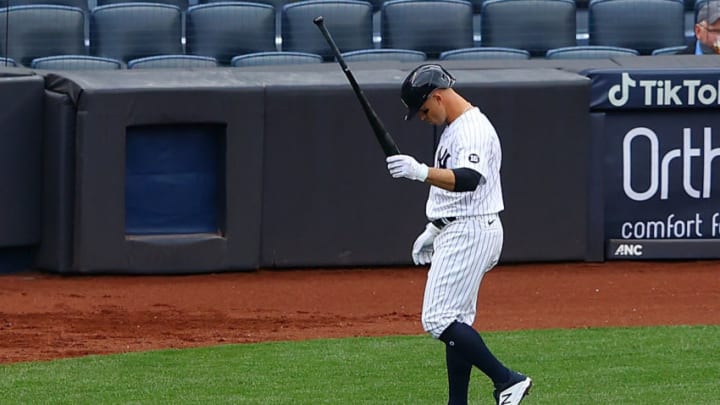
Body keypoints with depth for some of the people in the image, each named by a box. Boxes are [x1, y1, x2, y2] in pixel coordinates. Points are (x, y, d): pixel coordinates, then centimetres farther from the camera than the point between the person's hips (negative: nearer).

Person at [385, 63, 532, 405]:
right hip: (455, 233, 11)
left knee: (439, 319, -15)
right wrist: (433, 230, 25)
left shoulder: (474, 130, -18)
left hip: (470, 233, -11)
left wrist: (421, 172, -50)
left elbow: (469, 179, -37)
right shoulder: (453, 128, 15)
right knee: (456, 321, 11)